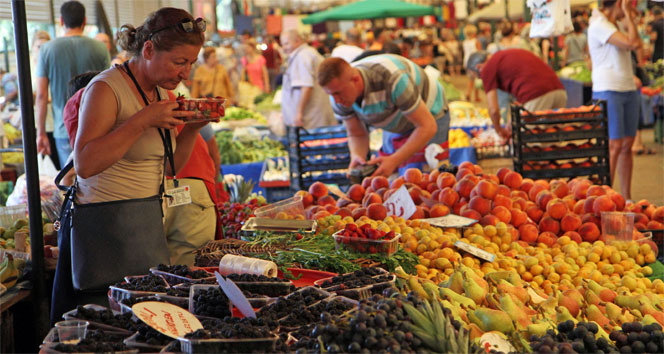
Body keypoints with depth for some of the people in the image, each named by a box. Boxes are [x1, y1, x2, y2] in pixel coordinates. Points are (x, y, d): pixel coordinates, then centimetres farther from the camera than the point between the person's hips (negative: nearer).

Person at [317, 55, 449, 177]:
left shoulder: (392, 80, -38)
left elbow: (427, 126, -33)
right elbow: (356, 134, -5)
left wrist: (393, 161, -39)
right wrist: (356, 156, -29)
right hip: (395, 127, 6)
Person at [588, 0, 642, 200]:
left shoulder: (613, 24, 17)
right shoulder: (599, 25, -11)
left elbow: (638, 44, 13)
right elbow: (631, 43, -20)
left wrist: (629, 18, 12)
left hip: (628, 89, 9)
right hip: (608, 91, -9)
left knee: (627, 145, 6)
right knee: (614, 146, -11)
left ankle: (626, 198, 11)